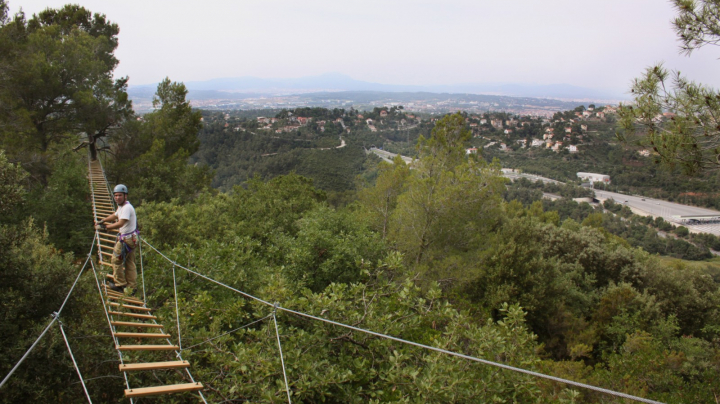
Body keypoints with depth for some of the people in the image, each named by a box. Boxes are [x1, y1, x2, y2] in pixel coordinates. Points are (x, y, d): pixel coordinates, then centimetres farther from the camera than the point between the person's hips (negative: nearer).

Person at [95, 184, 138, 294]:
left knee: (116, 260, 3)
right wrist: (102, 221, 27)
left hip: (126, 239, -10)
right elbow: (114, 216, 31)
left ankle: (120, 284, 14)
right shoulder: (121, 206, 12)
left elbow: (120, 223, -32)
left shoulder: (127, 208, -22)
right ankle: (131, 287, 18)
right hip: (131, 238, 10)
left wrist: (104, 227, -32)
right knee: (130, 263, 12)